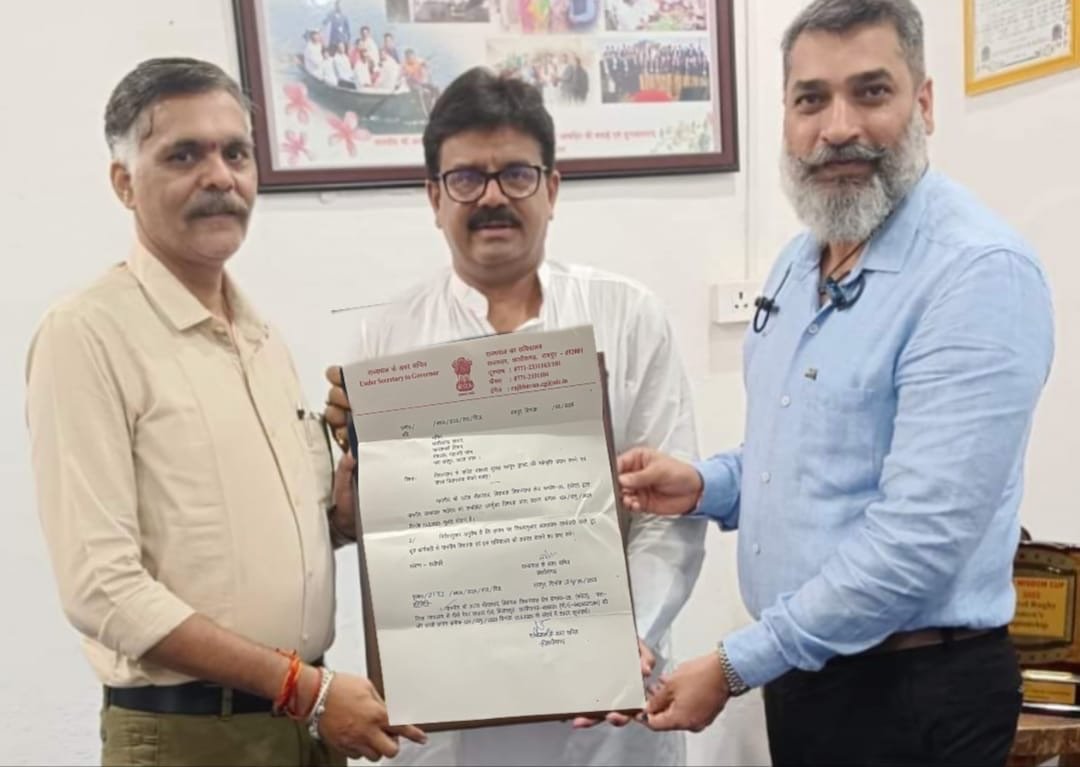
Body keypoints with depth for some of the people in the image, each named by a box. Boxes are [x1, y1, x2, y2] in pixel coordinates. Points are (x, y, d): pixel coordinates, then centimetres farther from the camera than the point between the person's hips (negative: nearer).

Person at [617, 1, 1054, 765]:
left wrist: (735, 666, -21)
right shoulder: (798, 262, 6)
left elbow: (920, 536, -27)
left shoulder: (980, 273, -21)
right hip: (803, 667, 8)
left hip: (916, 691, -7)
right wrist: (707, 485, -2)